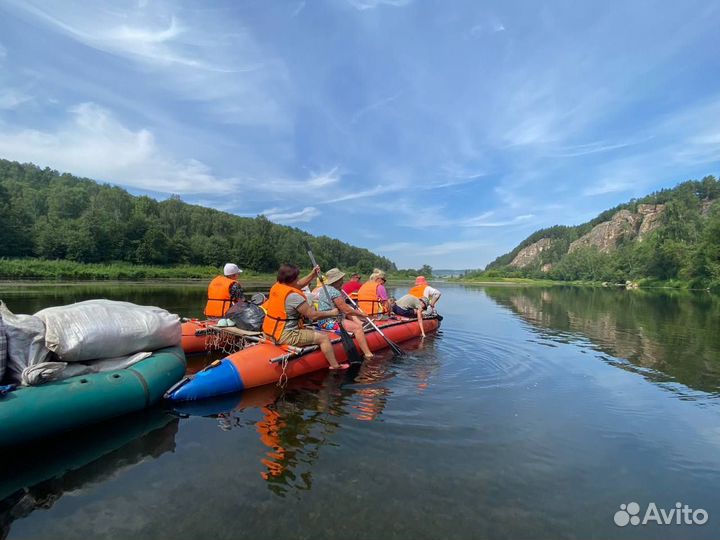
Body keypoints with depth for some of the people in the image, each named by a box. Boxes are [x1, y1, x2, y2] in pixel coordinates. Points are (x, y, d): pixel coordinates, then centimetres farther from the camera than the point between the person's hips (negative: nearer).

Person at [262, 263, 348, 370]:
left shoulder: (276, 286, 4)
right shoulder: (293, 296, -23)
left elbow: (298, 285, 21)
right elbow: (313, 315, -19)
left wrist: (312, 275, 15)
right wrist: (331, 313, -5)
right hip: (285, 336, -10)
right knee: (323, 337, -4)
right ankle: (335, 366, 6)